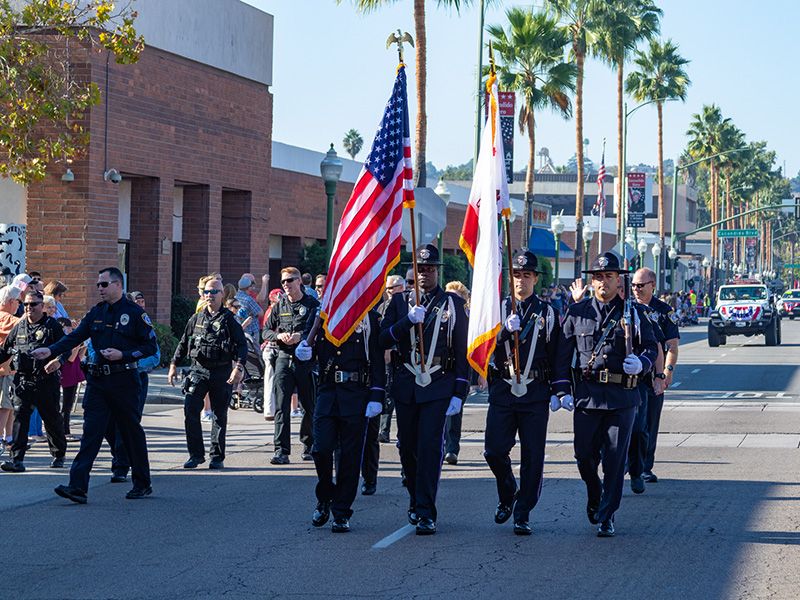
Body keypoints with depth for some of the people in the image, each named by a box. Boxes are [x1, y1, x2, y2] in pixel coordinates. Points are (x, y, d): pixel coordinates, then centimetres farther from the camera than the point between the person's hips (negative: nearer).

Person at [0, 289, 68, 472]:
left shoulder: (52, 326, -2)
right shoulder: (19, 327, 12)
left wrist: (59, 361, -27)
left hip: (47, 380, -3)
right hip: (23, 380, 3)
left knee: (52, 419, 9)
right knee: (20, 417, -8)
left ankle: (59, 455, 28)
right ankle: (16, 459, -10)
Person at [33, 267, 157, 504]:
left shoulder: (135, 313, -5)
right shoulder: (96, 312, 11)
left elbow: (151, 346, -5)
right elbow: (75, 336, 4)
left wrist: (123, 355, -15)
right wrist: (50, 350, -10)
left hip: (124, 380, -4)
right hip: (97, 379, 4)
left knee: (131, 431, 6)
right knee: (91, 432, -3)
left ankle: (142, 484, 20)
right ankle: (78, 487, -10)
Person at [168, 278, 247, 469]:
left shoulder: (229, 320, 0)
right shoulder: (196, 319, 11)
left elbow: (242, 345, -6)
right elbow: (183, 343, 19)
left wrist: (238, 368, -19)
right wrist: (173, 365, 14)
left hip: (222, 372, -2)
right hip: (198, 369, 2)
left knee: (219, 414, 4)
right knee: (190, 410, -10)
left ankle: (217, 457, 13)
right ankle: (196, 454, -3)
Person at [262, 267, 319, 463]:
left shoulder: (313, 305, 2)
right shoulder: (279, 305, 12)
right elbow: (266, 330, 14)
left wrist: (301, 336, -18)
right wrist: (279, 336, -6)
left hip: (306, 360, -2)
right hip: (284, 358, 2)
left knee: (311, 407, 7)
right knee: (281, 407, -6)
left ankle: (308, 445, 26)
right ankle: (282, 451, -9)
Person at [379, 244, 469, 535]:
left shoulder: (453, 303, 4)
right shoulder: (400, 301, 10)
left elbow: (462, 352, 2)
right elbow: (383, 340, 0)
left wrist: (459, 393, -4)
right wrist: (408, 321, -16)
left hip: (439, 387, -3)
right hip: (406, 385, 3)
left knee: (430, 447, -12)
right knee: (408, 448, 9)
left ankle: (426, 513, -12)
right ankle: (415, 499, 29)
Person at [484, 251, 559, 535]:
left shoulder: (547, 313, 7)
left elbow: (556, 354, 8)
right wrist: (506, 330, -22)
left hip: (536, 393, -1)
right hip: (502, 391, 1)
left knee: (532, 456, -2)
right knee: (494, 451, -2)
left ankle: (523, 514, 7)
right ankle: (507, 494, 26)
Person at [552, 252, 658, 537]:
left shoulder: (633, 313, 5)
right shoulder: (577, 312, 7)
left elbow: (651, 347, 6)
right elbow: (562, 354, 8)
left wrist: (641, 362, -17)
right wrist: (562, 390, -1)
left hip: (622, 396, -1)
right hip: (587, 394, 1)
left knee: (615, 458, -2)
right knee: (584, 455, 4)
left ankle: (606, 517, 6)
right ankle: (594, 497, 34)